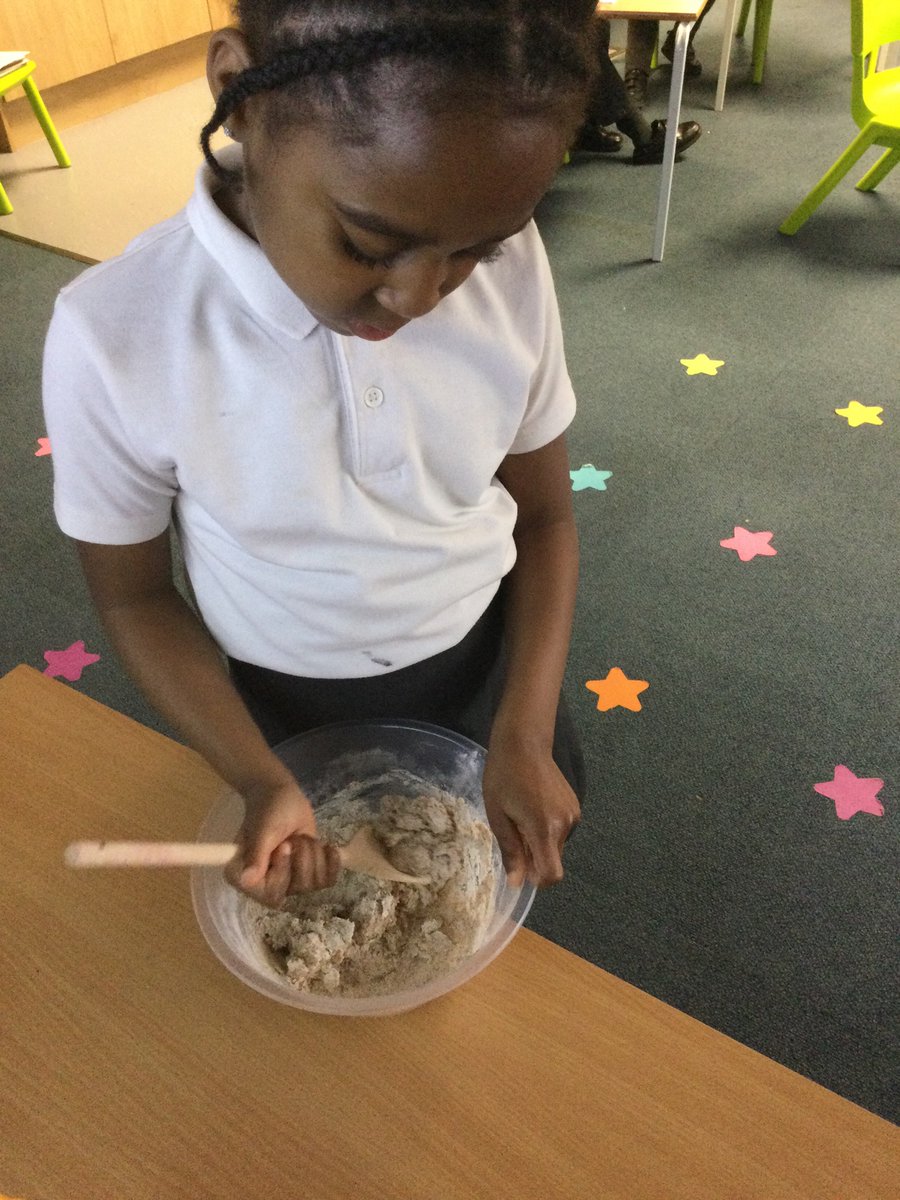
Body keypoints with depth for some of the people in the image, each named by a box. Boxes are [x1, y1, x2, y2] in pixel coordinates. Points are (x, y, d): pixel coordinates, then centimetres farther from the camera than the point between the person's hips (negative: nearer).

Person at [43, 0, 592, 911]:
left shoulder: (509, 269, -22)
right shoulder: (116, 335, -27)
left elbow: (543, 513, -9)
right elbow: (134, 596, -12)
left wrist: (525, 735, -19)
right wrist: (260, 782, -23)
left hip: (484, 664, 2)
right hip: (284, 710, -1)